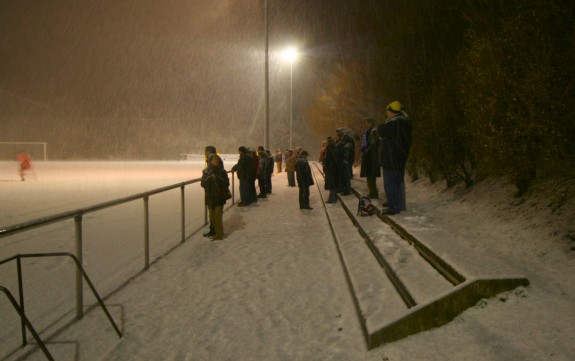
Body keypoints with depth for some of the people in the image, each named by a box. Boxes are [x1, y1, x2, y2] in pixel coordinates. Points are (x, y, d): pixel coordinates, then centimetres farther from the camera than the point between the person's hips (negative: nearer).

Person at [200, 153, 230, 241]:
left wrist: (219, 179, -20)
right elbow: (202, 183, -5)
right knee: (212, 216, 10)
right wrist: (210, 178, -20)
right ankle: (217, 232, 25)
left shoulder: (222, 172, -2)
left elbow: (227, 183, -5)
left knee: (218, 215, -7)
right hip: (210, 197, 3)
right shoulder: (206, 171, 2)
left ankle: (219, 234, 3)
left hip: (219, 197, -3)